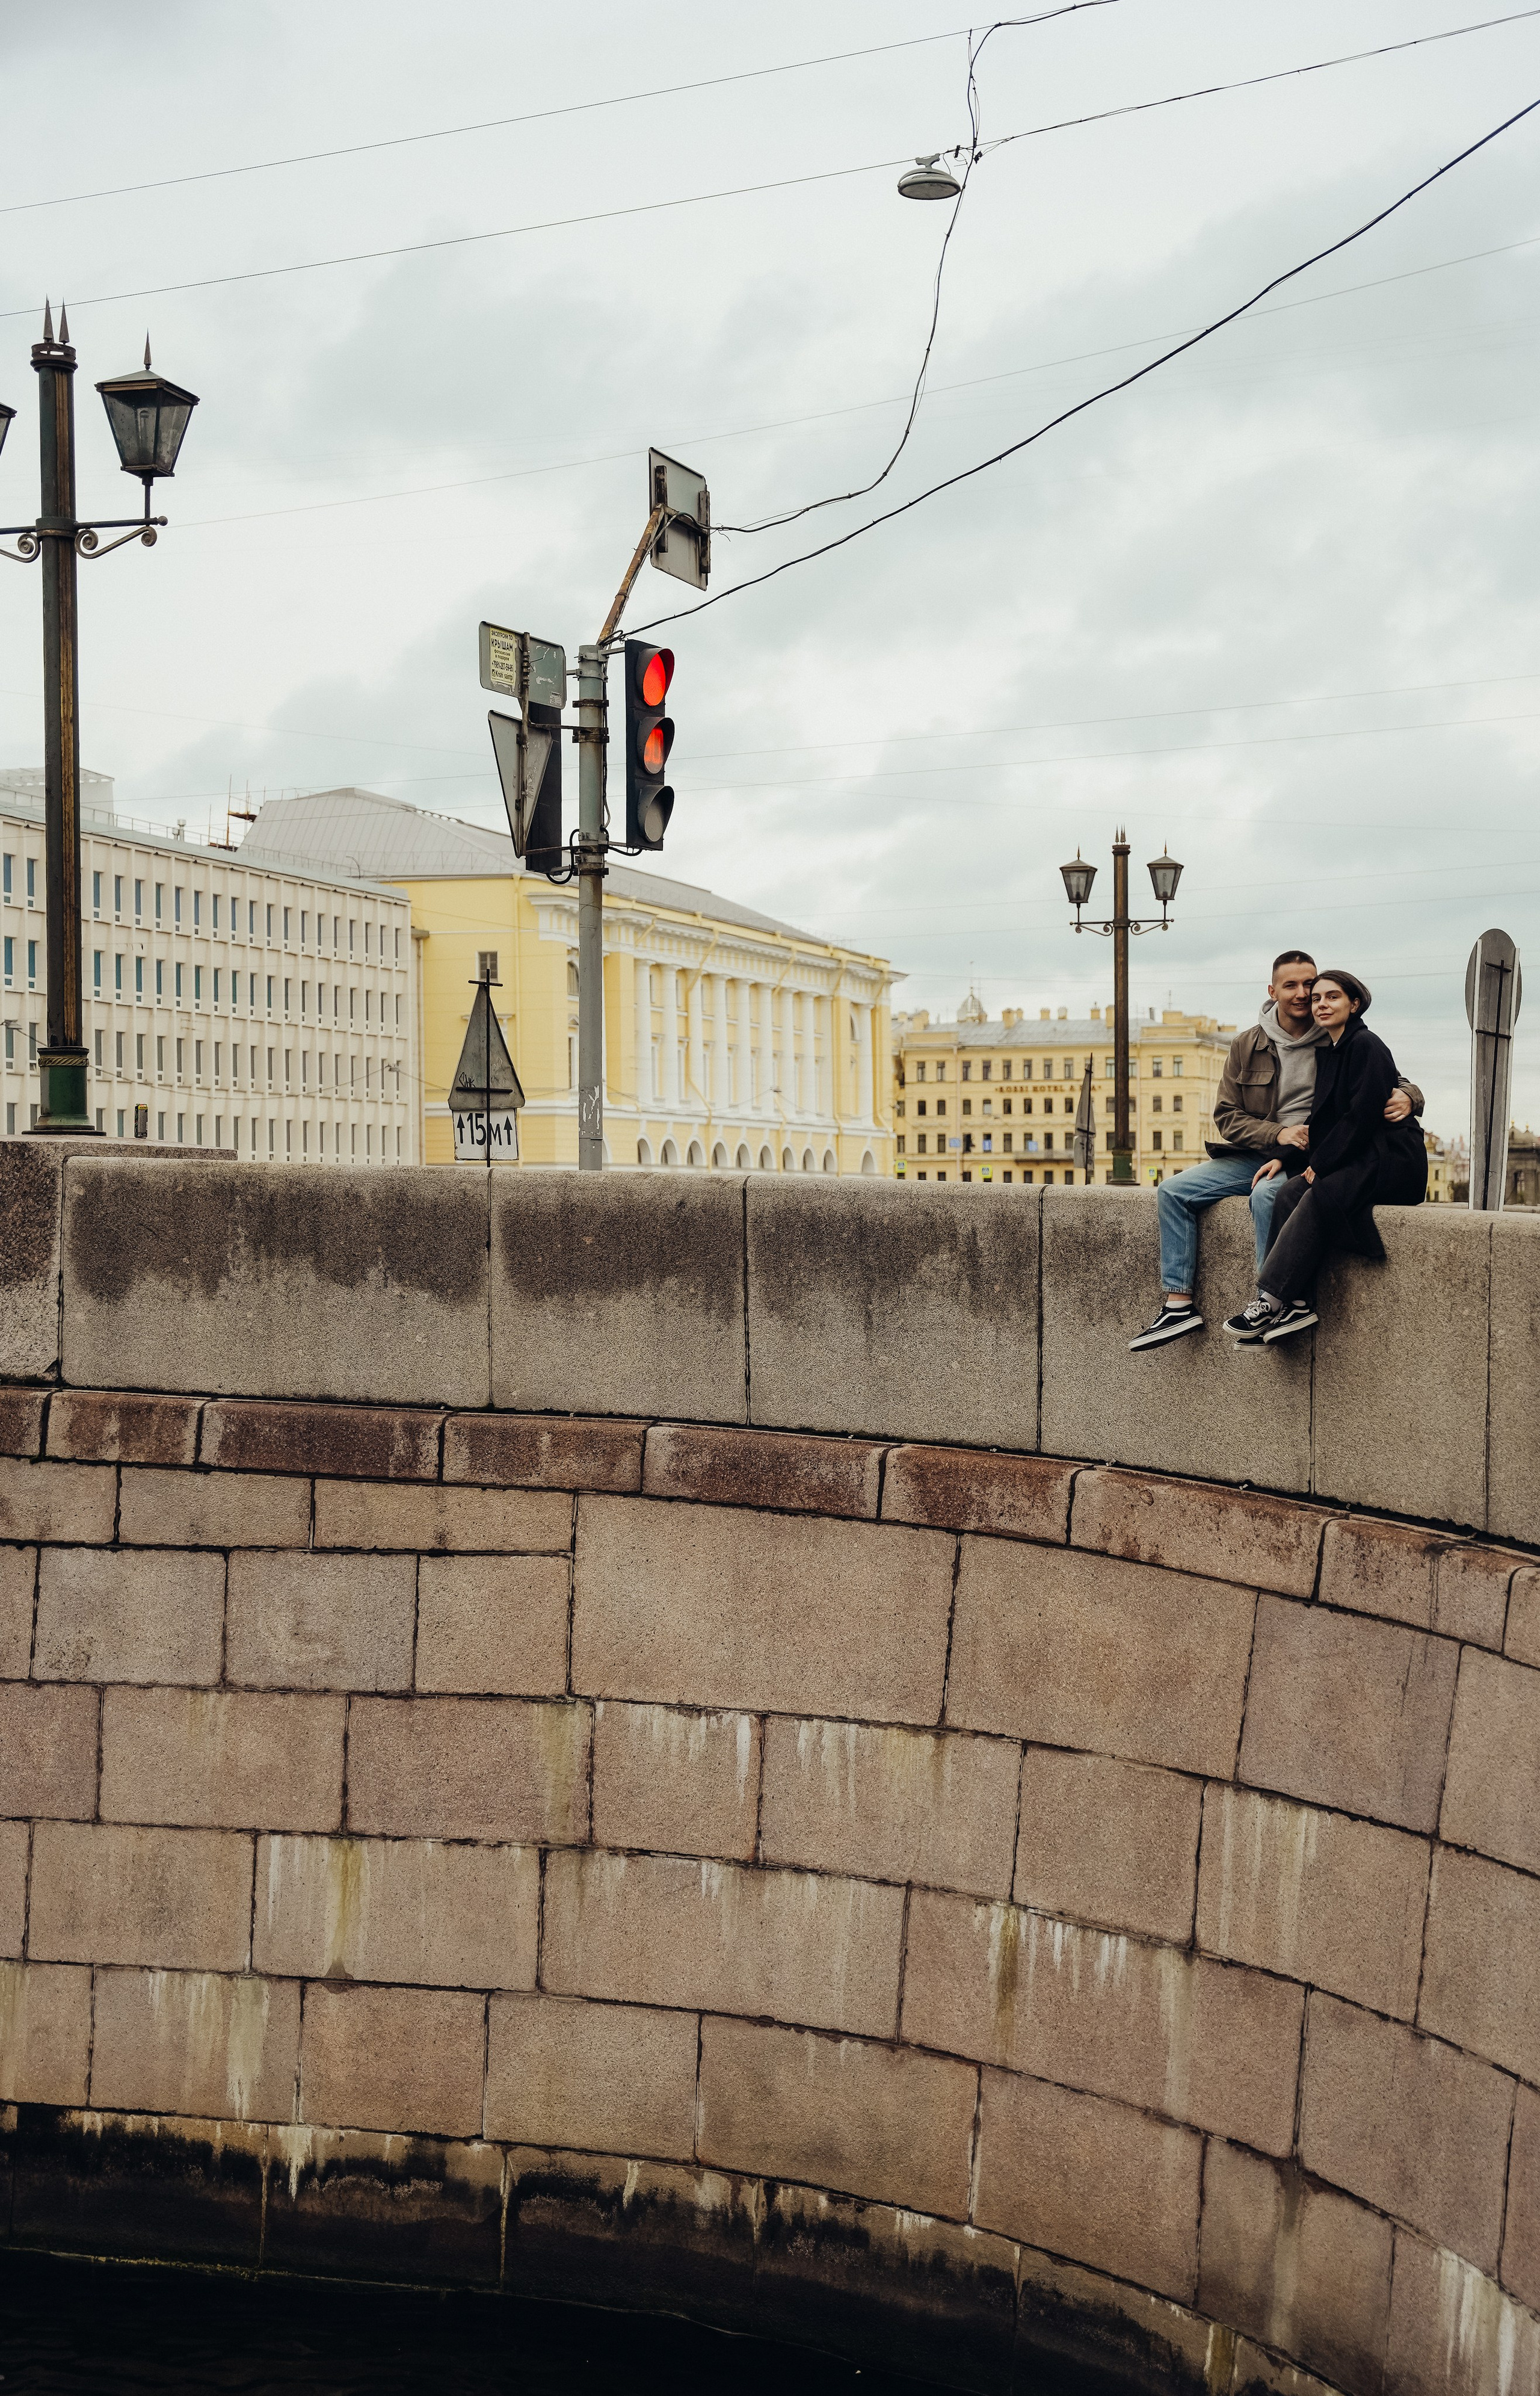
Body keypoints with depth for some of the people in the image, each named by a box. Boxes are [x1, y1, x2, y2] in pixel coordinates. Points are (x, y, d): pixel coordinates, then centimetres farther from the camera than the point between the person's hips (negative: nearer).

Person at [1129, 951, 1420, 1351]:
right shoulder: (1247, 1045, 5)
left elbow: (1400, 1084, 2)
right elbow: (1227, 1117, 4)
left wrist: (1406, 1098, -24)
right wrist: (1278, 1134, -13)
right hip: (1254, 1154, 5)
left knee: (1267, 1194, -36)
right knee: (1173, 1190, -11)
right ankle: (1178, 1306, -13)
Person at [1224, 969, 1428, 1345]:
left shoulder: (1366, 1046, -9)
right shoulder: (1328, 1054, 17)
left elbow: (1363, 1115, -17)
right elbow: (1322, 1122, 20)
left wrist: (1321, 1163, -15)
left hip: (1391, 1160, -8)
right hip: (1356, 1164, 8)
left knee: (1320, 1197, -31)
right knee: (1289, 1194, -18)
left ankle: (1270, 1301, -30)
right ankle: (1296, 1305, -26)